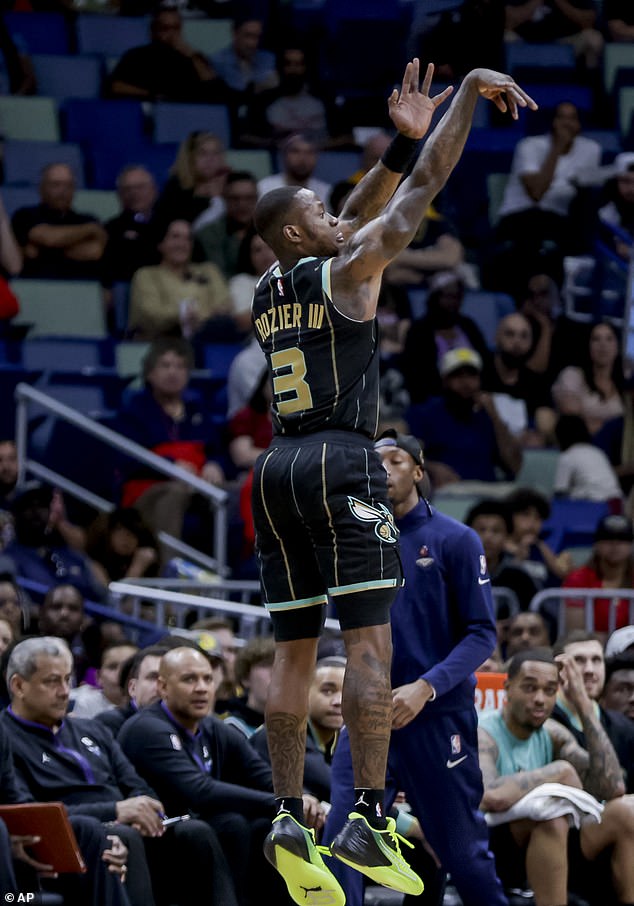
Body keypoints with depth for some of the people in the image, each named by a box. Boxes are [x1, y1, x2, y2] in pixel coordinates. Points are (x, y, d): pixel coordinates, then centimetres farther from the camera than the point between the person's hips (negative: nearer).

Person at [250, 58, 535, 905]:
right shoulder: (346, 273, -4)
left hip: (278, 469, 7)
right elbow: (422, 191, -3)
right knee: (369, 640, -10)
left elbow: (357, 218, 24)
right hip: (342, 465, -7)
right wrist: (472, 90, 3)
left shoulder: (265, 293, 14)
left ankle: (288, 814, -1)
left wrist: (402, 141, 19)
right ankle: (370, 820, -18)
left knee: (294, 651, 7)